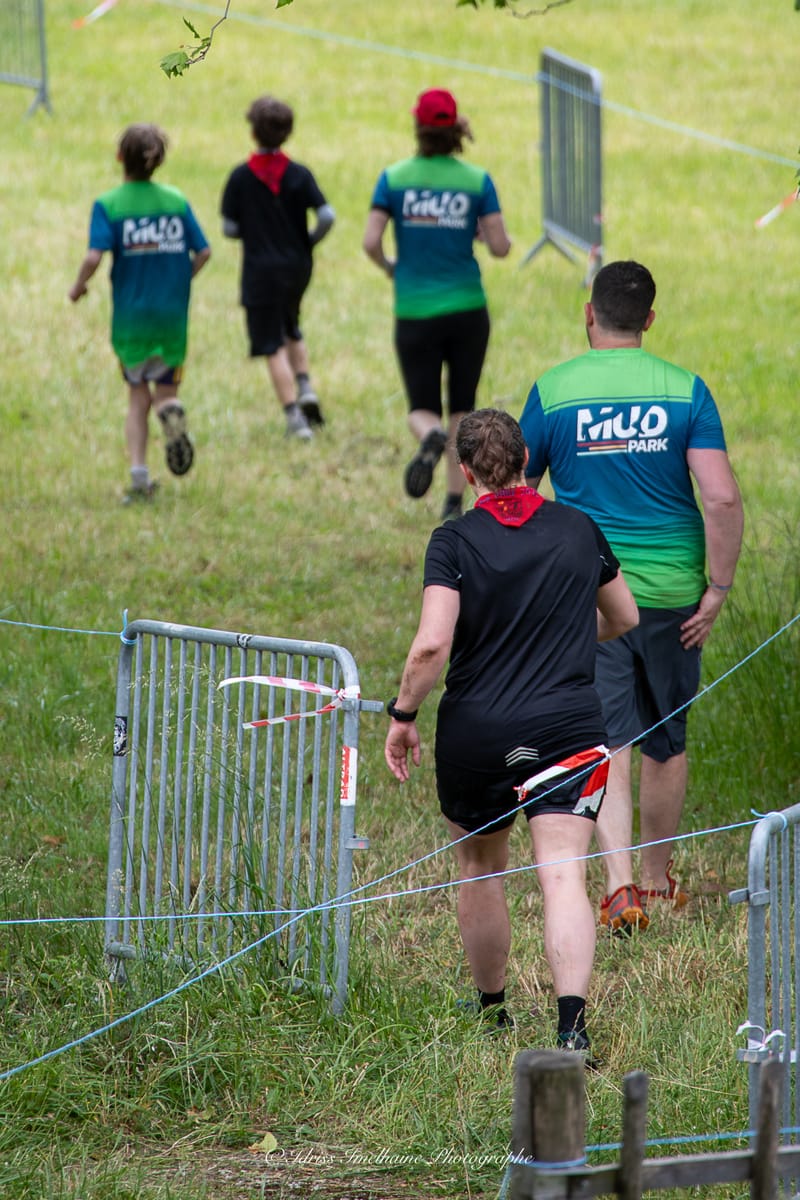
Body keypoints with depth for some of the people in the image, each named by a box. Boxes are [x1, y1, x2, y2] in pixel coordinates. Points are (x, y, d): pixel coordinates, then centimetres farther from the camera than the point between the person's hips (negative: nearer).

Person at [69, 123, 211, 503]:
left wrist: (78, 287, -1)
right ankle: (171, 413, -24)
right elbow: (203, 252, 1)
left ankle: (139, 476, 1)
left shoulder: (108, 205, -8)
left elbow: (94, 257, -19)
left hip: (130, 316, -1)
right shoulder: (177, 201, 1)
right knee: (165, 391, 13)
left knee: (138, 397, 12)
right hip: (172, 314, 1)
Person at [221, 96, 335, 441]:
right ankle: (306, 389, 10)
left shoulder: (240, 177, -9)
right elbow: (327, 216, -13)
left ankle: (294, 418, -6)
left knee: (273, 347, 0)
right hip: (297, 269, 3)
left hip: (260, 272, -3)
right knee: (292, 330, 28)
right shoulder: (299, 175, -5)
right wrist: (308, 241, 6)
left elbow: (229, 228, -6)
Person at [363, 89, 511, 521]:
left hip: (414, 312, -1)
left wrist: (389, 266, 10)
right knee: (461, 407, 16)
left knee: (422, 408, 7)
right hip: (467, 311, 1)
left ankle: (430, 437, -28)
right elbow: (500, 247, -6)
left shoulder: (394, 178, -4)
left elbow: (371, 242, -10)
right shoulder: (477, 181, -4)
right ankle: (454, 500, 14)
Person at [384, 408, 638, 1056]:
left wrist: (403, 715, -2)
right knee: (563, 873, -9)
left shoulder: (454, 542, -6)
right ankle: (572, 1020, -27)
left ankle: (492, 1010, 34)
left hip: (474, 733, -1)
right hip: (568, 728, 1)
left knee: (480, 869, 20)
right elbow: (623, 618, 21)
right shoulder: (579, 529, 5)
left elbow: (431, 646, -16)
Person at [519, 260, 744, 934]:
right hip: (671, 593, 1)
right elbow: (722, 499, -13)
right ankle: (659, 880, 30)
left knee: (607, 743, -2)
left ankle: (622, 887, -18)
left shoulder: (553, 392, -4)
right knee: (667, 741, 17)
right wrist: (719, 588, -3)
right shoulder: (684, 391, -5)